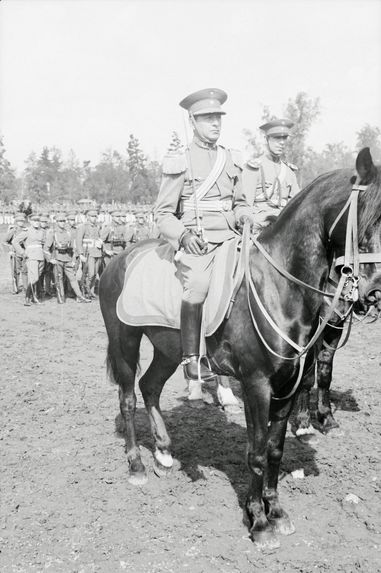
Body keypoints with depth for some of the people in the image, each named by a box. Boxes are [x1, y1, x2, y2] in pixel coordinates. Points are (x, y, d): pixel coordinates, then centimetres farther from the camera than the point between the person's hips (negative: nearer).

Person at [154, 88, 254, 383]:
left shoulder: (232, 160, 17)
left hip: (228, 238, 5)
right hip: (194, 242, -5)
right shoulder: (180, 162, 3)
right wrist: (183, 234, -16)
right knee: (198, 285, -31)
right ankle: (192, 358, -20)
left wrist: (245, 217, 4)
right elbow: (163, 213, 2)